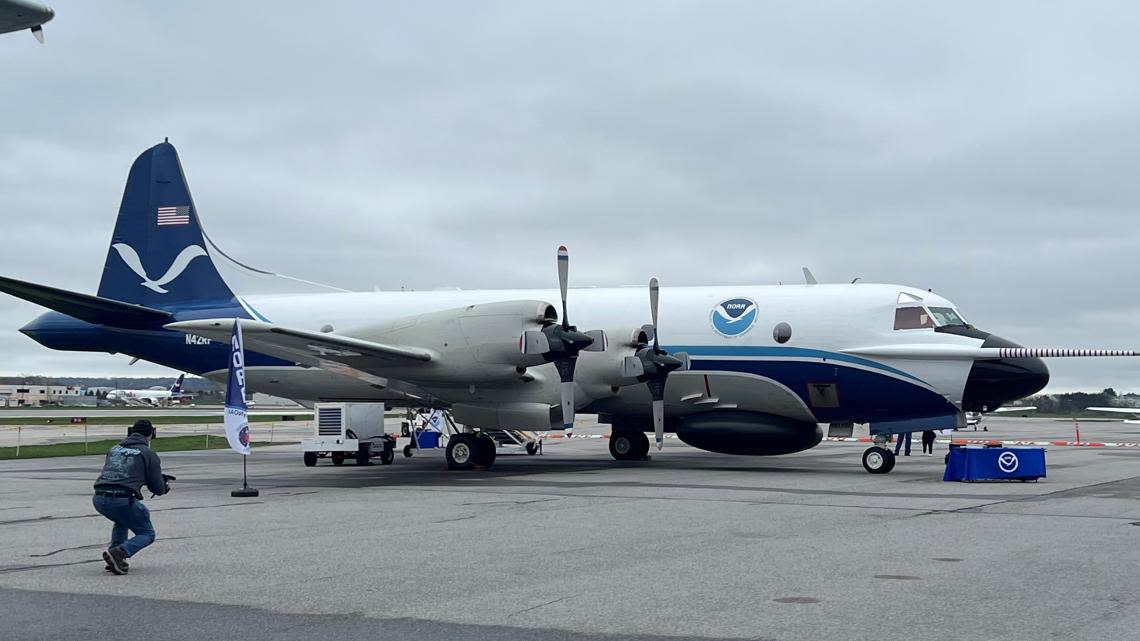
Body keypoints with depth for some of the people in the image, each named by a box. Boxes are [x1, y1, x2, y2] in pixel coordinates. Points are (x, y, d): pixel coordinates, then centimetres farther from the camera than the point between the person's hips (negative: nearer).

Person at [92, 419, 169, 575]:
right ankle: (120, 552, -15)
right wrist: (165, 487, 33)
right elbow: (158, 489, 7)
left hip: (98, 499, 6)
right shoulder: (149, 454, 5)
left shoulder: (115, 449, 21)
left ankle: (115, 556, 18)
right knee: (147, 534, 13)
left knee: (122, 519, 36)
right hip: (121, 500, -6)